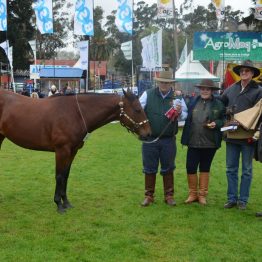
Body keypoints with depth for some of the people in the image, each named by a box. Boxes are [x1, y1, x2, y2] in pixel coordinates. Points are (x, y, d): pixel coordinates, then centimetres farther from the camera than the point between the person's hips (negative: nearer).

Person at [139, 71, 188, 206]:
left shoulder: (177, 97, 1)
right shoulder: (148, 94, -2)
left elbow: (185, 115, 4)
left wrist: (180, 113, -18)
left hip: (168, 140, 1)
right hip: (150, 139, 0)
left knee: (168, 169, 11)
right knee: (149, 169, 9)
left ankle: (169, 196, 23)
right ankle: (148, 196, 21)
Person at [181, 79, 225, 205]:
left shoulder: (219, 104, -1)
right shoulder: (193, 102, 4)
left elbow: (224, 120, 3)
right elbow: (187, 118, 10)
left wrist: (216, 123, -15)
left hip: (210, 143, -1)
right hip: (193, 142, 1)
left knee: (205, 168, 11)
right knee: (190, 168, 1)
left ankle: (202, 195, 23)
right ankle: (193, 194, 18)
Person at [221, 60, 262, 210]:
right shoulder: (231, 89, 8)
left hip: (248, 137, -4)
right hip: (231, 135, 4)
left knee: (247, 170, 8)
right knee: (231, 169, 9)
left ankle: (243, 200, 16)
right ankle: (232, 199, 20)